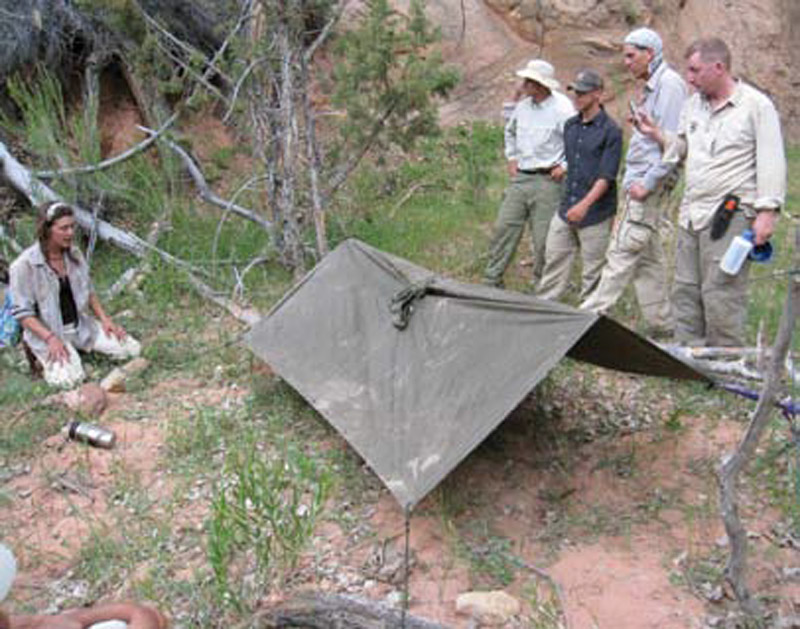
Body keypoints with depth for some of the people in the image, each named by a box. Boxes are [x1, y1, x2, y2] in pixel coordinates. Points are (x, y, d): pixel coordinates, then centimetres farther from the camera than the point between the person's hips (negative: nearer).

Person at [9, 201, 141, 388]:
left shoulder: (74, 254, 1)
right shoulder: (25, 265, -17)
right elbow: (22, 312, -15)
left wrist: (105, 319, 1)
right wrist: (50, 339, -25)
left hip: (81, 325, 6)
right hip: (47, 331, -5)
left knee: (131, 349, -6)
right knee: (70, 378, -28)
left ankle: (80, 347, 15)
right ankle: (46, 358, 6)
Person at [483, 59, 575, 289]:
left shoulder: (562, 110, -12)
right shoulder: (522, 106, 8)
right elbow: (510, 132, 28)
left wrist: (564, 167, -12)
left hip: (547, 181, -6)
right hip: (520, 177, 6)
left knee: (543, 237, 0)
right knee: (504, 227, 5)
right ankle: (491, 280, 14)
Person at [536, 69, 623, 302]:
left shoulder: (610, 131, -10)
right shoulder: (570, 125, 11)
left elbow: (606, 176, -16)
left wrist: (585, 204, -25)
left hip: (595, 214, -6)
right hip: (566, 209, 7)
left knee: (593, 269, 2)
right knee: (554, 259, 9)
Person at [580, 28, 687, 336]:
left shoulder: (669, 84, -11)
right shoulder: (651, 86, 19)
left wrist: (647, 183, -20)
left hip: (650, 182, -10)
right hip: (638, 181, 10)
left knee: (623, 250, -9)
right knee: (649, 255, 11)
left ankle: (592, 313, -8)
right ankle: (661, 324, 17)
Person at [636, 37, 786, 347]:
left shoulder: (756, 105, -5)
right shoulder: (693, 104, 14)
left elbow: (771, 163, -7)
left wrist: (767, 212, -14)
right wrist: (656, 133, 7)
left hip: (731, 216, -7)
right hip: (691, 213, 7)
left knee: (721, 293, -7)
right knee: (686, 290, 10)